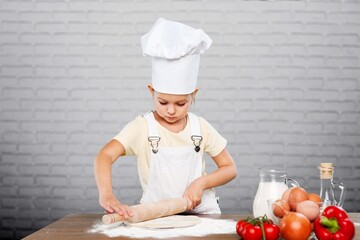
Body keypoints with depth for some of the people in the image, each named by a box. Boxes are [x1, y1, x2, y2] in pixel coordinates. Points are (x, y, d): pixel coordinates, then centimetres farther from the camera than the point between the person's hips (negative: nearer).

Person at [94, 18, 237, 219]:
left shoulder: (201, 127, -1)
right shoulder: (142, 127, -8)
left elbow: (230, 168, 6)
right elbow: (105, 156, -19)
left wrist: (201, 181, -13)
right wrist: (106, 195, -37)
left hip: (201, 213, 2)